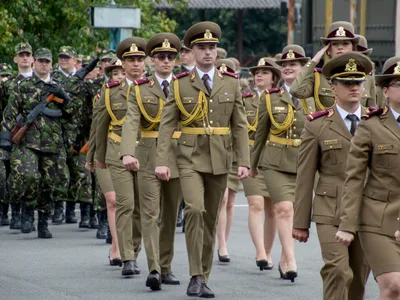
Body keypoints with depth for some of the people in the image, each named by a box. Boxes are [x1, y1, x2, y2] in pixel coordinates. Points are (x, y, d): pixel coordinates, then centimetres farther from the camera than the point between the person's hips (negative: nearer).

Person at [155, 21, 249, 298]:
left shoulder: (231, 83, 5)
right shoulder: (180, 84, 0)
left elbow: (240, 126, 5)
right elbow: (167, 126, -2)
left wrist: (244, 161, -3)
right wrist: (162, 161, -11)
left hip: (220, 160, 2)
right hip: (190, 158, -2)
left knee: (210, 219, 8)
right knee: (194, 209, -21)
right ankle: (195, 275, -15)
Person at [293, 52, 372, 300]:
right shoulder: (317, 125, 1)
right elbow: (305, 177, 1)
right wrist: (300, 222, -1)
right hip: (331, 212, -3)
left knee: (359, 277, 8)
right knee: (338, 271, -17)